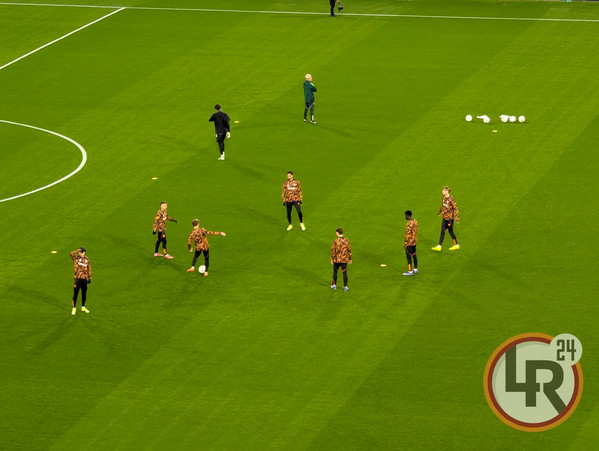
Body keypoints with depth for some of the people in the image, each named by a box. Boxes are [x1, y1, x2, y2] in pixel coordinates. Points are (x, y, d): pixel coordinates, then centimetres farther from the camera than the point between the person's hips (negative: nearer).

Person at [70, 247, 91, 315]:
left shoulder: (86, 259, 9)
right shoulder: (76, 258, -1)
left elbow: (89, 268, 16)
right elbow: (72, 253, -23)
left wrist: (89, 277, 14)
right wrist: (78, 250, -16)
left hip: (84, 279, 4)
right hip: (77, 279, -4)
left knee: (84, 294, 12)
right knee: (75, 294, -1)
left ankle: (83, 307, 27)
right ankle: (74, 308, 8)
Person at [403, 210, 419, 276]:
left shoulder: (409, 224, -23)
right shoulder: (415, 221, 4)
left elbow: (407, 235, -22)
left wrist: (405, 243, -16)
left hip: (409, 243, -9)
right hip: (414, 241, 9)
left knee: (408, 256, -1)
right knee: (414, 255, 18)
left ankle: (410, 271, 2)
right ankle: (415, 269, 26)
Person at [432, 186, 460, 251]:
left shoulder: (450, 199, -21)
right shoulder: (444, 197, 3)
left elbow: (455, 208, -20)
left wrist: (457, 217, -25)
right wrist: (440, 211, 35)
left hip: (449, 218, -8)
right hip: (444, 217, 8)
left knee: (450, 231, 2)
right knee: (442, 231, 9)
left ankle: (456, 245, 17)